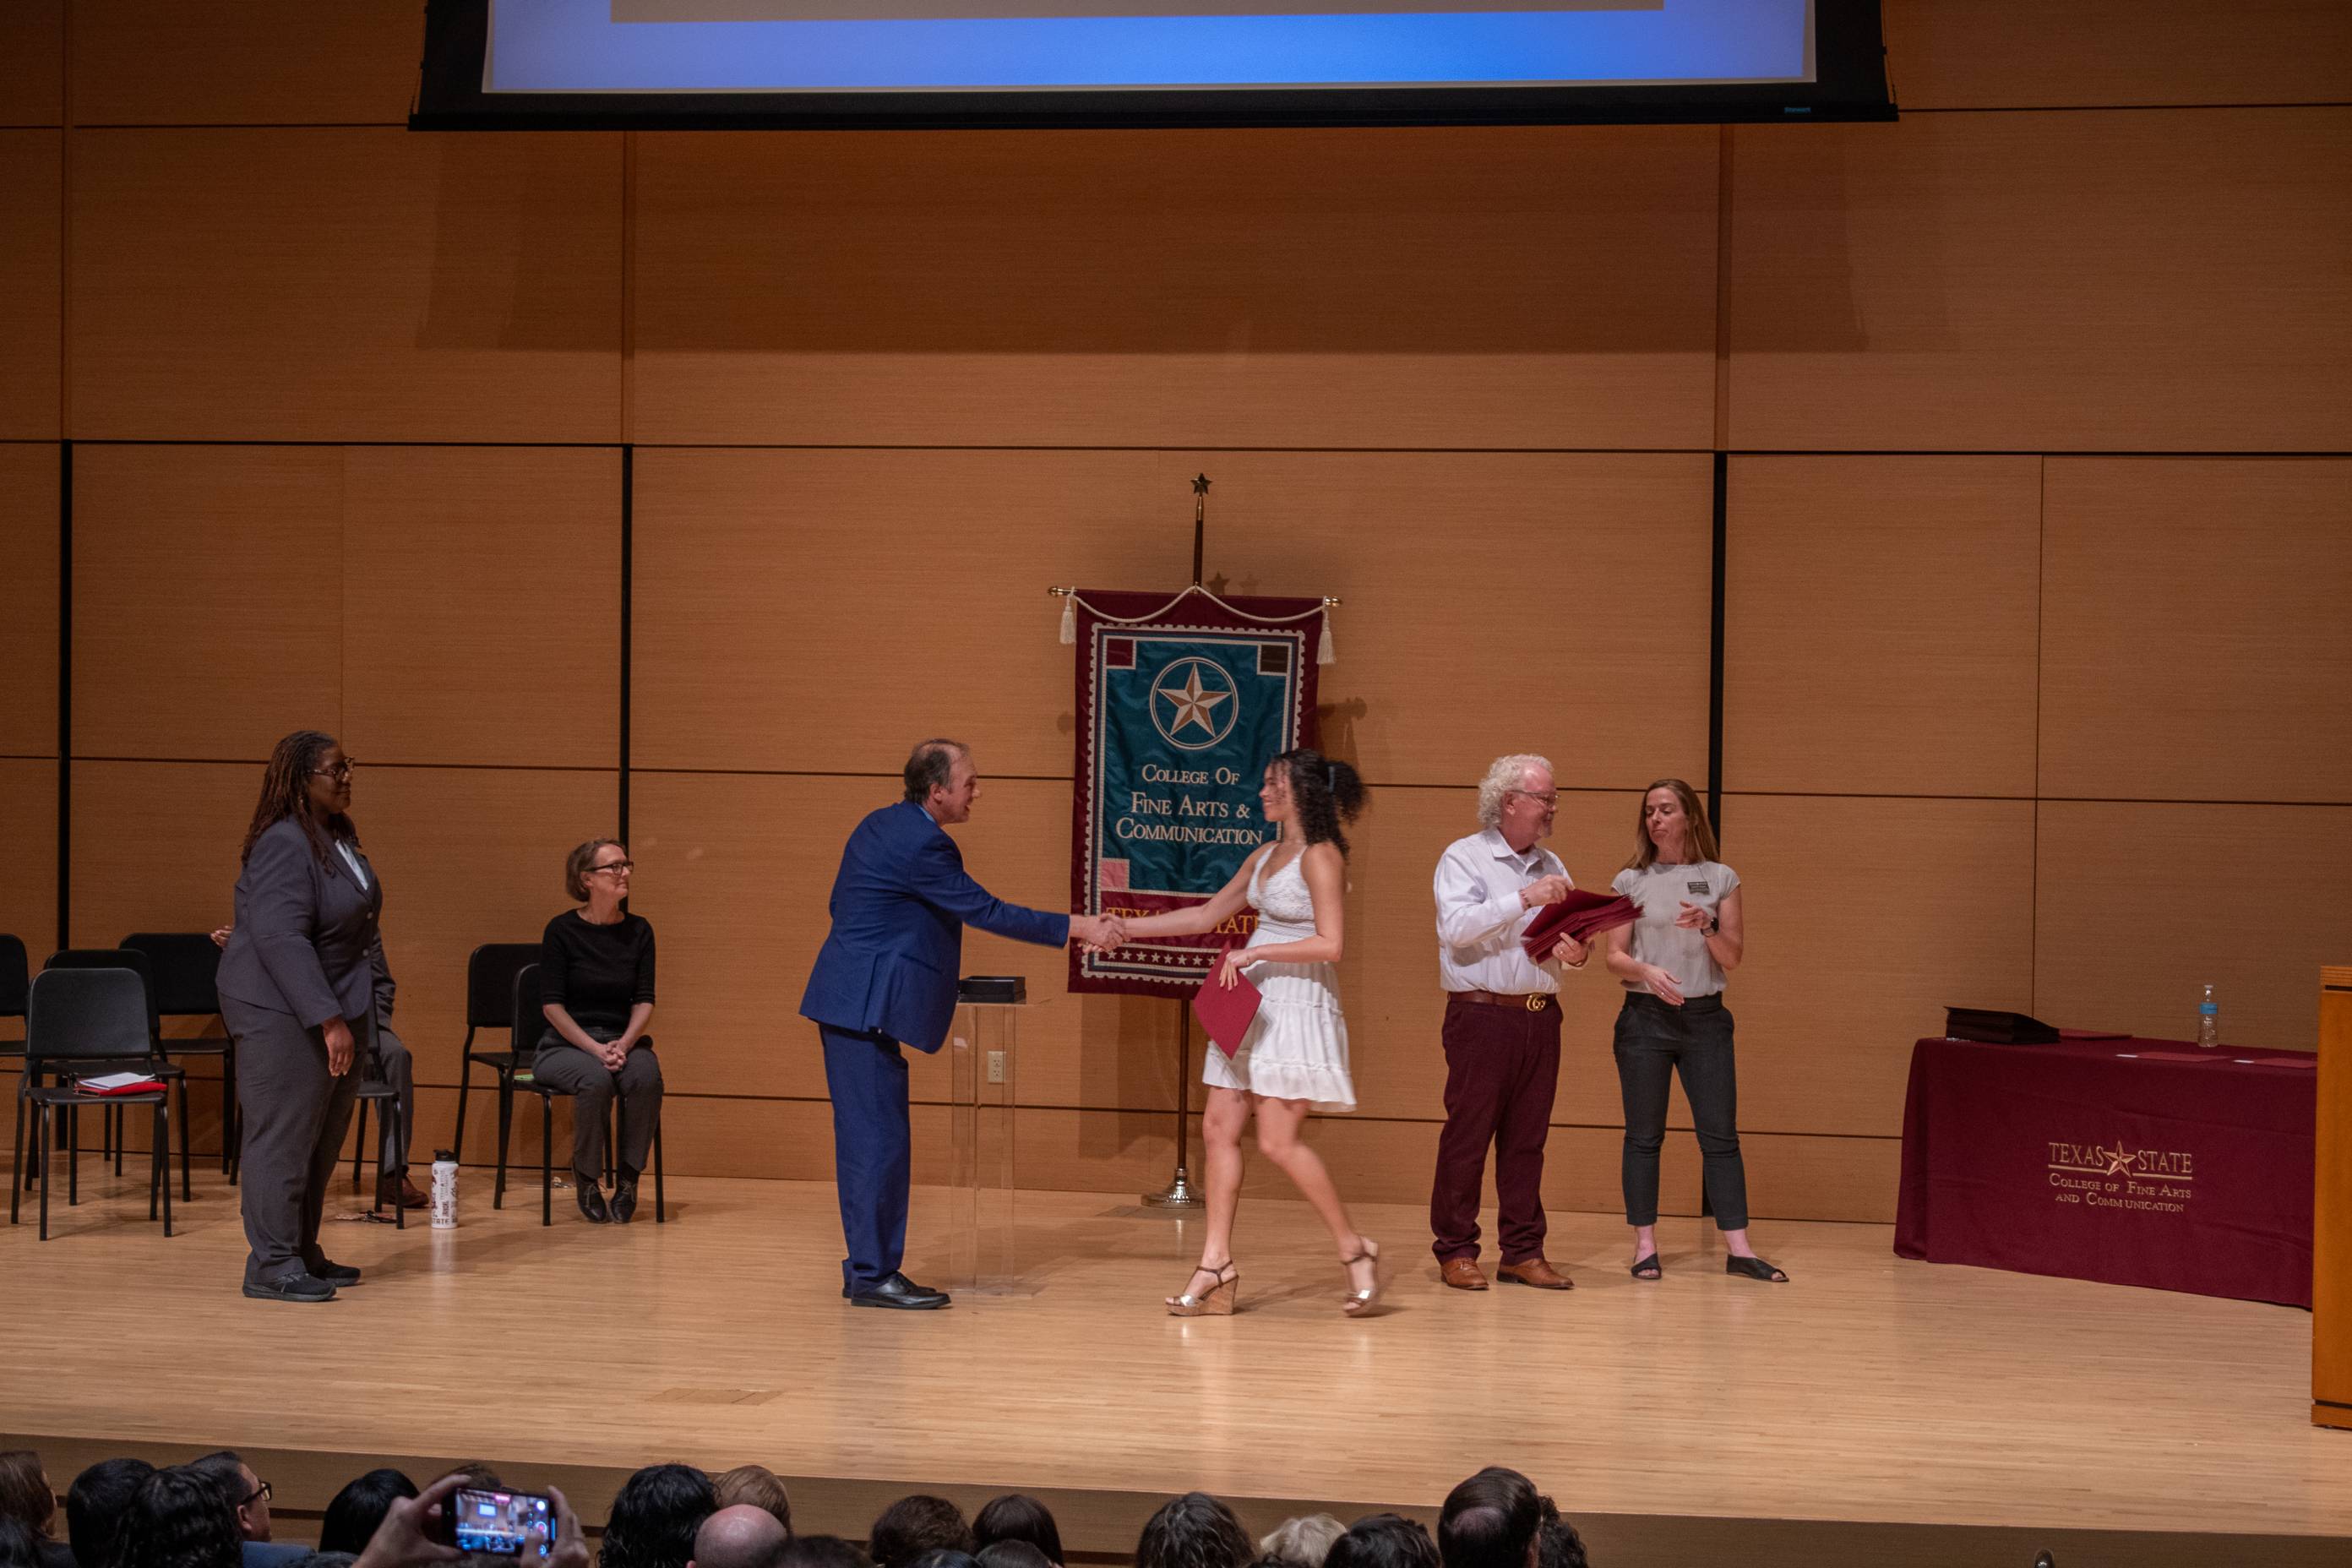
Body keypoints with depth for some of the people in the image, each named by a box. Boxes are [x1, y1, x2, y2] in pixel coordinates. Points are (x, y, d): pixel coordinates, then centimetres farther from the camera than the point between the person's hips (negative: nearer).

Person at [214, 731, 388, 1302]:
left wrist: (372, 992, 17)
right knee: (285, 1137, -7)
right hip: (283, 1012, -10)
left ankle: (302, 1255, 20)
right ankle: (271, 1265, -3)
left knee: (323, 1138, 12)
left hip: (333, 1005, 10)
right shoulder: (284, 845, -19)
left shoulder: (338, 836, 12)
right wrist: (329, 1019, -28)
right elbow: (281, 938, -26)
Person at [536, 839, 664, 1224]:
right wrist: (595, 1048, -19)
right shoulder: (562, 930, -5)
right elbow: (552, 1004, -8)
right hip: (566, 1044, -3)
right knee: (596, 1080, -35)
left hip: (623, 1039, 3)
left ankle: (628, 1177, -16)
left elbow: (644, 1000, 3)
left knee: (647, 1076, -31)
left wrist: (625, 1043, -16)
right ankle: (586, 1178, -14)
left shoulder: (639, 930, 5)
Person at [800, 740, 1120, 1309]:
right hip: (866, 1006, -10)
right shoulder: (922, 844, -17)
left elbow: (840, 904, 21)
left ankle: (867, 1268, 16)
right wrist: (1078, 928, -11)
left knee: (867, 1139, 12)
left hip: (849, 1004, 10)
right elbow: (985, 911, -15)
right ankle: (872, 1274, -4)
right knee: (880, 1139, -7)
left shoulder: (879, 825, 14)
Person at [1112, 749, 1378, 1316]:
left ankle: (1355, 1249, 1)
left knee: (1279, 1141, -12)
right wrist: (1125, 927, 19)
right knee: (1219, 1128, 2)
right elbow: (1206, 916, 22)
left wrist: (1254, 953, -18)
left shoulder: (1321, 857, -10)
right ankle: (1216, 1266, 5)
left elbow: (1330, 945, -18)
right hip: (1254, 1004, 9)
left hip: (1298, 1006, -9)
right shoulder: (1265, 857, 15)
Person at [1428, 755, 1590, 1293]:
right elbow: (1455, 927, -16)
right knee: (1467, 1135, -3)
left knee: (1527, 1140, 7)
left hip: (1541, 1017, 6)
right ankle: (1455, 1250, 4)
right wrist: (1523, 899, -21)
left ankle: (1523, 1251, 11)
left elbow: (1571, 936, 17)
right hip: (1482, 1012, -5)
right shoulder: (1463, 858, -2)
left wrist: (1575, 952, -6)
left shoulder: (1551, 866, 16)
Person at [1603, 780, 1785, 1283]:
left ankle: (1739, 1249, 0)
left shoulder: (1720, 878, 6)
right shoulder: (1632, 881, 4)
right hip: (1645, 1016, -1)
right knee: (1644, 1136, 2)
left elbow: (1733, 957, 4)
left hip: (1705, 1017, 1)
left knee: (1721, 1135, -1)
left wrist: (1705, 926, -15)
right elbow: (1615, 956, 0)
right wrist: (1646, 971, -20)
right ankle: (1645, 1245, 8)